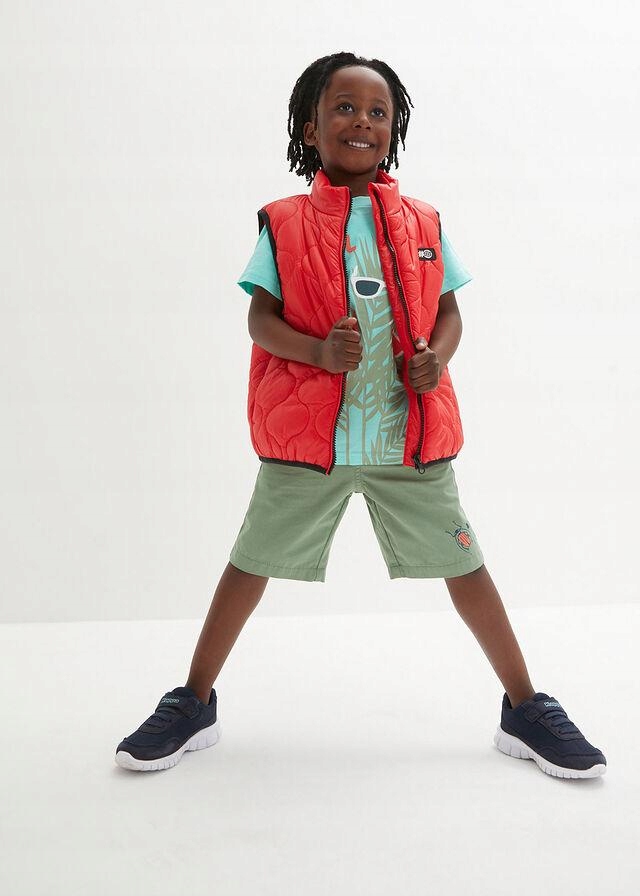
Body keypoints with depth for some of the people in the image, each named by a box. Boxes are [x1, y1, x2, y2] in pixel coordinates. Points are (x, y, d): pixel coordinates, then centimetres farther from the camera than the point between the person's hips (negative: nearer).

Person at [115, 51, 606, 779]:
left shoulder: (422, 224, 9)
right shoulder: (283, 224, 2)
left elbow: (448, 310, 10)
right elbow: (260, 317, -3)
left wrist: (436, 357, -12)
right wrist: (319, 351, -23)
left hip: (411, 435, 1)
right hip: (305, 435, -1)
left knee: (462, 562, 5)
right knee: (252, 561, 7)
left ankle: (525, 710, 22)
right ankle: (193, 706, 27)